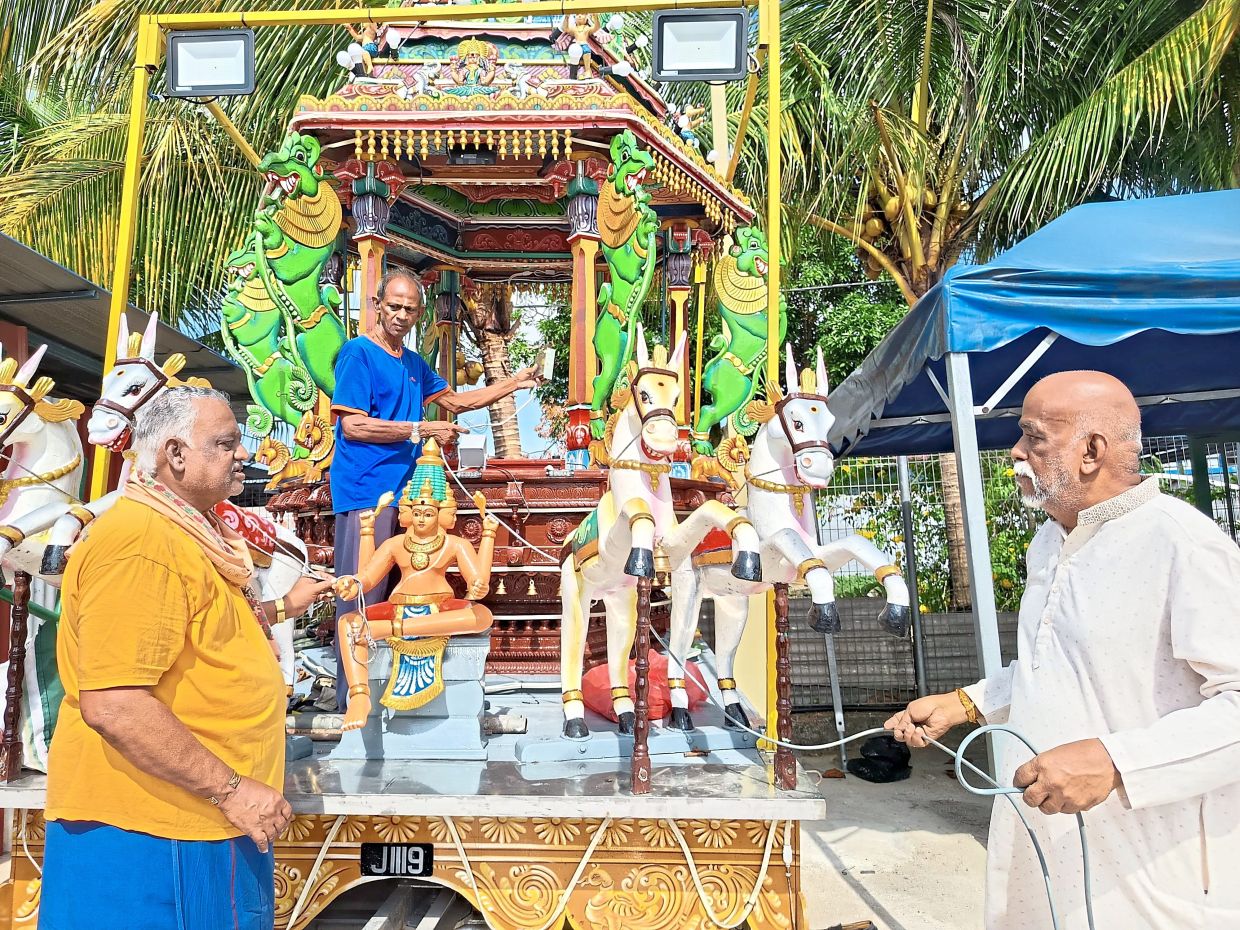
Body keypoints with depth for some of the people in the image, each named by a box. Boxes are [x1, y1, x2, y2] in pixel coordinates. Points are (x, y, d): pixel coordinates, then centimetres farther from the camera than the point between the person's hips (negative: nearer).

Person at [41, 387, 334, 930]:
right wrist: (231, 788, -24)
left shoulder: (186, 533, 11)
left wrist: (282, 607, 21)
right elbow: (112, 705, -28)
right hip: (147, 831, -10)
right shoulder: (139, 540, -22)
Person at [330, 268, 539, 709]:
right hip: (364, 490, -8)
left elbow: (455, 400, 25)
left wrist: (514, 383, 20)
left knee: (388, 591, 13)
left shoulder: (413, 363, 17)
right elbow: (353, 425, -16)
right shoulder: (358, 352, -8)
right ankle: (351, 698, 4)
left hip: (399, 487, 8)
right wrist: (420, 430, -14)